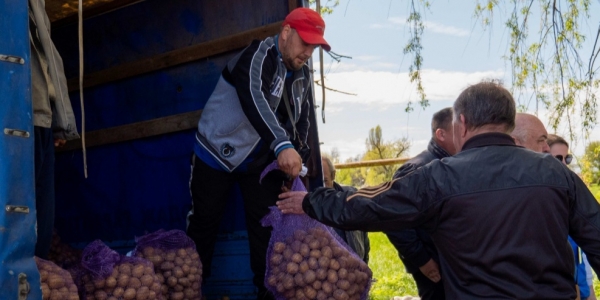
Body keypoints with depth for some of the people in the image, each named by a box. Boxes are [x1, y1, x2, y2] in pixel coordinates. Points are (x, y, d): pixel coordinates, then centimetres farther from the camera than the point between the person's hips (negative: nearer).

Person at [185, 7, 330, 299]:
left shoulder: (303, 75, 0)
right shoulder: (257, 56, -25)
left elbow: (301, 121, 6)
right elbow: (254, 99, -43)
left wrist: (294, 159, -10)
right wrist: (282, 145, -57)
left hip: (261, 160, 6)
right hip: (218, 153, -6)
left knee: (266, 227, 3)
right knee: (204, 223, 3)